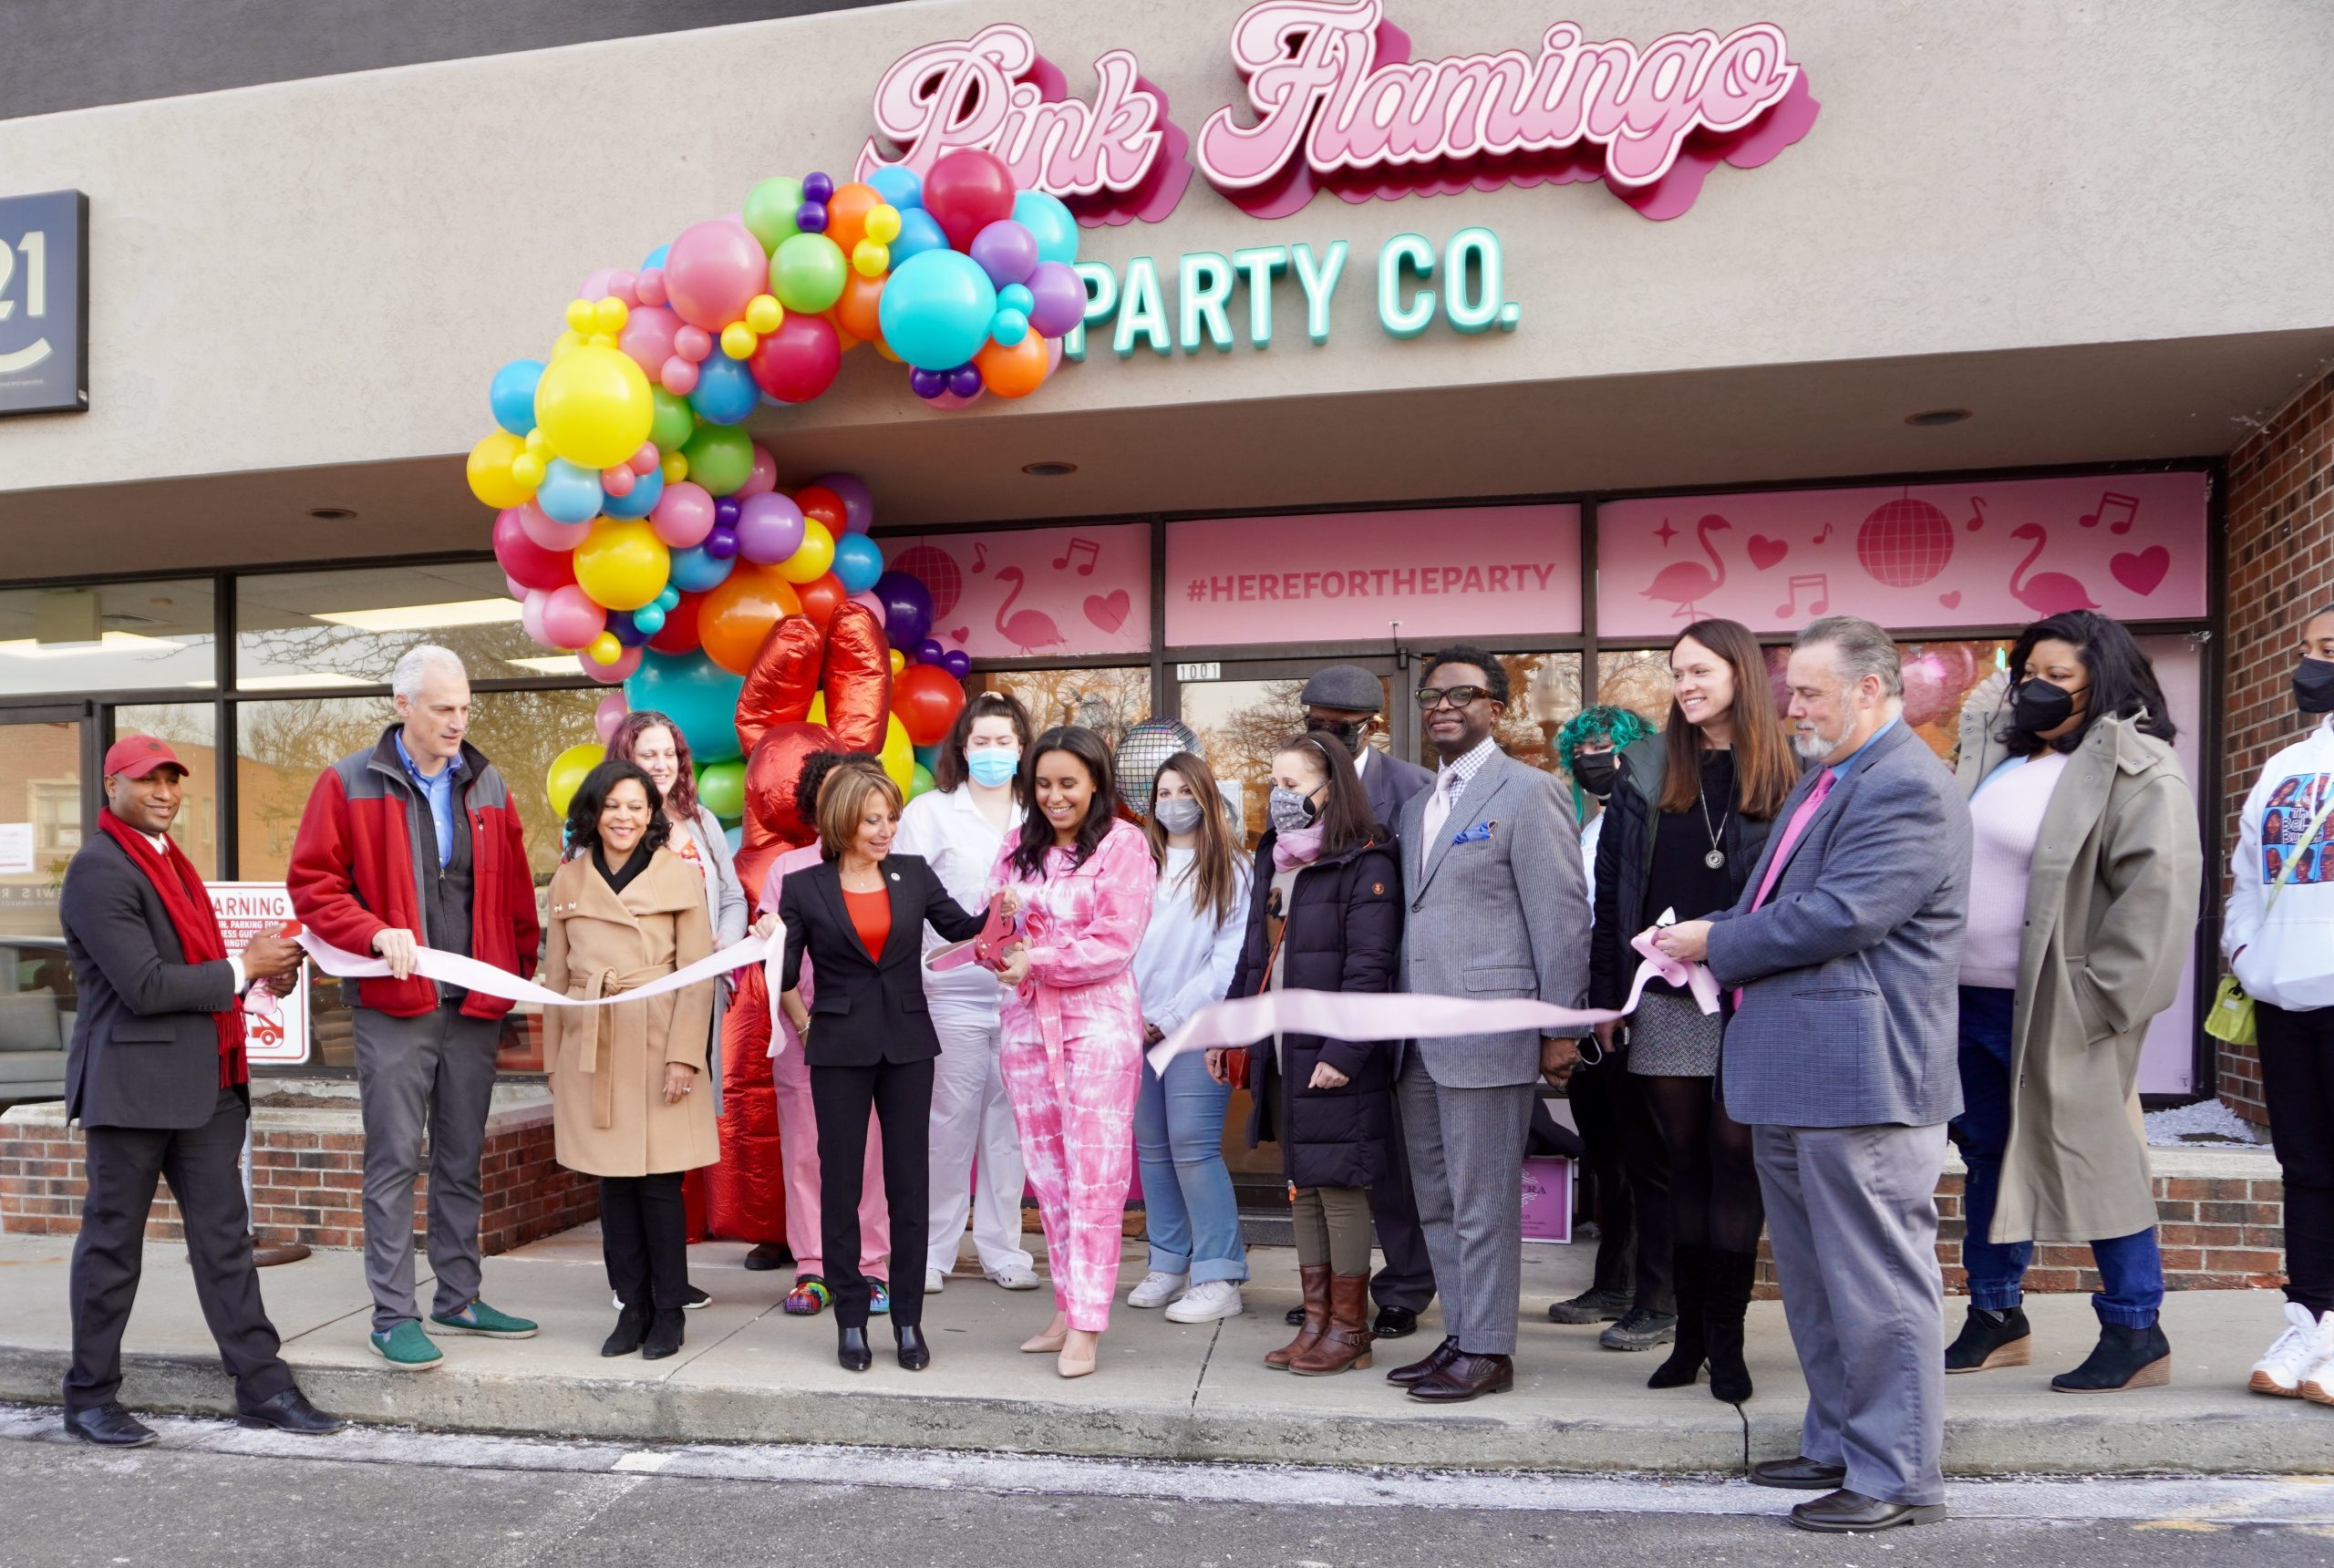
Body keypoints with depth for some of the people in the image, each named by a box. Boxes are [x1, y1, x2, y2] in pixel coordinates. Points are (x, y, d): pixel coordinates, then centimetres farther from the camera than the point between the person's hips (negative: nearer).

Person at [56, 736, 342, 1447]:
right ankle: (89, 1396, 21)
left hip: (205, 1081, 8)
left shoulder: (168, 858, 17)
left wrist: (261, 963, 4)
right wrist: (242, 969, -12)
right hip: (134, 1083, -8)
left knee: (224, 1237, 8)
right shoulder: (98, 869, -12)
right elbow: (145, 987, -19)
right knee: (113, 1242, 6)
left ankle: (262, 1385, 12)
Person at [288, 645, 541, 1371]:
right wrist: (376, 933, -17)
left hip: (474, 1005, 4)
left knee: (463, 1159, 13)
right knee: (395, 1160, -1)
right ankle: (393, 1315, 8)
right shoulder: (350, 784, -2)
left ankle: (459, 1300, 24)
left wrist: (524, 968, 4)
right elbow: (311, 881, -4)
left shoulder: (487, 786, 10)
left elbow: (514, 890, 12)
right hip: (394, 1005, -4)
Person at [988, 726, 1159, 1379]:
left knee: (1094, 1176, -4)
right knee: (1047, 1172, 10)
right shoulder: (1019, 844, 13)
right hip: (1027, 1020, 5)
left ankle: (1085, 1327, 0)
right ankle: (1067, 1308, 21)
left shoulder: (1124, 844, -4)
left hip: (1098, 1022, -5)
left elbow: (1115, 944, -10)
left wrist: (1035, 961, -11)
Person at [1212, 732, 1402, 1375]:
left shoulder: (1364, 864, -10)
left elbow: (1369, 969, -16)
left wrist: (1344, 1053, -21)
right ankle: (1316, 1322, 23)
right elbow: (1254, 955, 20)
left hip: (1334, 1060, -8)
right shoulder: (1274, 859, 16)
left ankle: (1349, 1331, 13)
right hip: (1280, 1054, 8)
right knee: (1301, 1189, 13)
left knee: (1338, 1190, 0)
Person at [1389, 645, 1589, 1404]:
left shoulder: (1527, 792, -5)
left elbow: (1562, 916, -9)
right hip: (1419, 1041, 8)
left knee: (1482, 1203, 0)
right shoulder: (1416, 808, 19)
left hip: (1488, 1034, -8)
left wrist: (1562, 1029, -12)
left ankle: (1487, 1352, 11)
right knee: (1436, 1200, 14)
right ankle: (1461, 1335, 26)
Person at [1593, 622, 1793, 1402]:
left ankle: (1726, 1337, 13)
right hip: (1665, 1002, 3)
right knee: (1684, 1160, 9)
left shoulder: (1784, 776, 1)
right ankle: (1691, 1330, 19)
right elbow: (1612, 889, 8)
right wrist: (1606, 995, 3)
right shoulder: (1647, 774, 8)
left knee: (1735, 1156, 0)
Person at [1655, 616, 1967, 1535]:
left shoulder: (1905, 789, -15)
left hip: (1862, 1079, -11)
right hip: (1791, 1079, 11)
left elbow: (1836, 915, -23)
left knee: (1876, 1282, 0)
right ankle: (1838, 1446, 32)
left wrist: (1716, 944, -11)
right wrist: (1713, 941, 3)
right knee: (1814, 1281, 19)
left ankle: (1898, 1478, 11)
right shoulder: (1826, 780, 18)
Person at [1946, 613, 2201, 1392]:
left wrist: (2100, 1001, -19)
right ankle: (1995, 1318, 29)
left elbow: (2158, 892, -18)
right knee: (1987, 1158, 16)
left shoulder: (2137, 771, -11)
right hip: (1971, 1000, 8)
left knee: (2092, 1162, 0)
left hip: (2054, 1013, -8)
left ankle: (2136, 1333, 16)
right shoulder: (1998, 751, 12)